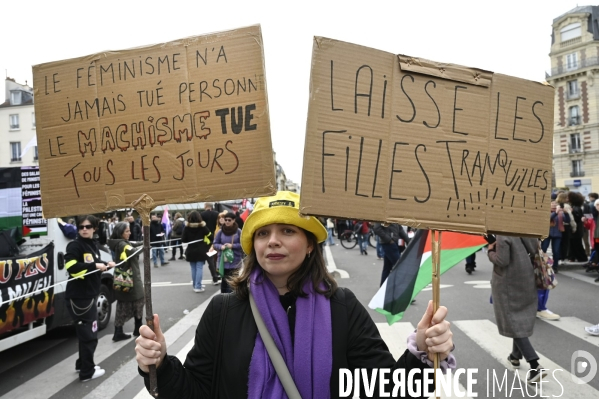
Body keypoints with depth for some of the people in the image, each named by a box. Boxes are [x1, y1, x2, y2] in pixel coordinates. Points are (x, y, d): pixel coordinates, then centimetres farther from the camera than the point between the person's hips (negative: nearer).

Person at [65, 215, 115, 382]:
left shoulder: (93, 245, 13)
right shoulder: (75, 245, -14)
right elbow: (72, 267, -27)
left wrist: (106, 264, 8)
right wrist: (94, 266, -27)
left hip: (89, 295, 9)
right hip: (78, 297, -9)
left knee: (87, 332, 20)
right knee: (89, 334, -3)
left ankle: (83, 364, 36)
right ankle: (87, 372, 9)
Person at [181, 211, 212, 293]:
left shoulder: (187, 227, -5)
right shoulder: (202, 226, -7)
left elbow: (183, 239, -4)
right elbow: (210, 236, -6)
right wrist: (208, 244, 10)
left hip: (190, 251, 2)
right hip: (200, 251, -2)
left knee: (193, 269, 11)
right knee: (199, 268, -1)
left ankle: (195, 285, 17)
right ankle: (198, 287, -5)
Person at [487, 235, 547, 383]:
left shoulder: (503, 236, -22)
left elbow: (502, 261, -24)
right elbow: (535, 248, 10)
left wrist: (490, 251, -6)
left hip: (509, 284, -8)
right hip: (526, 282, 8)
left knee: (513, 323, 0)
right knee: (520, 320, 21)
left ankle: (535, 366, -7)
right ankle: (516, 356, 36)